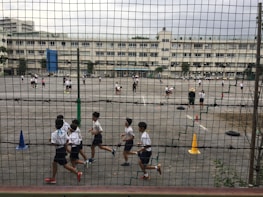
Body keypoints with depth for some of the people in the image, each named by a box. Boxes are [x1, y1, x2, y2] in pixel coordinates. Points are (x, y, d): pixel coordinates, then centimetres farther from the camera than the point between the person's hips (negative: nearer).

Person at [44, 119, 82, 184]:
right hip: (63, 149, 8)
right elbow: (67, 139, -2)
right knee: (54, 163, 18)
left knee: (65, 165, -1)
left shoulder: (54, 133, -16)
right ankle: (53, 178, 27)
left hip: (59, 150, -8)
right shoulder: (64, 132, 3)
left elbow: (53, 143, -21)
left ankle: (77, 173, -2)